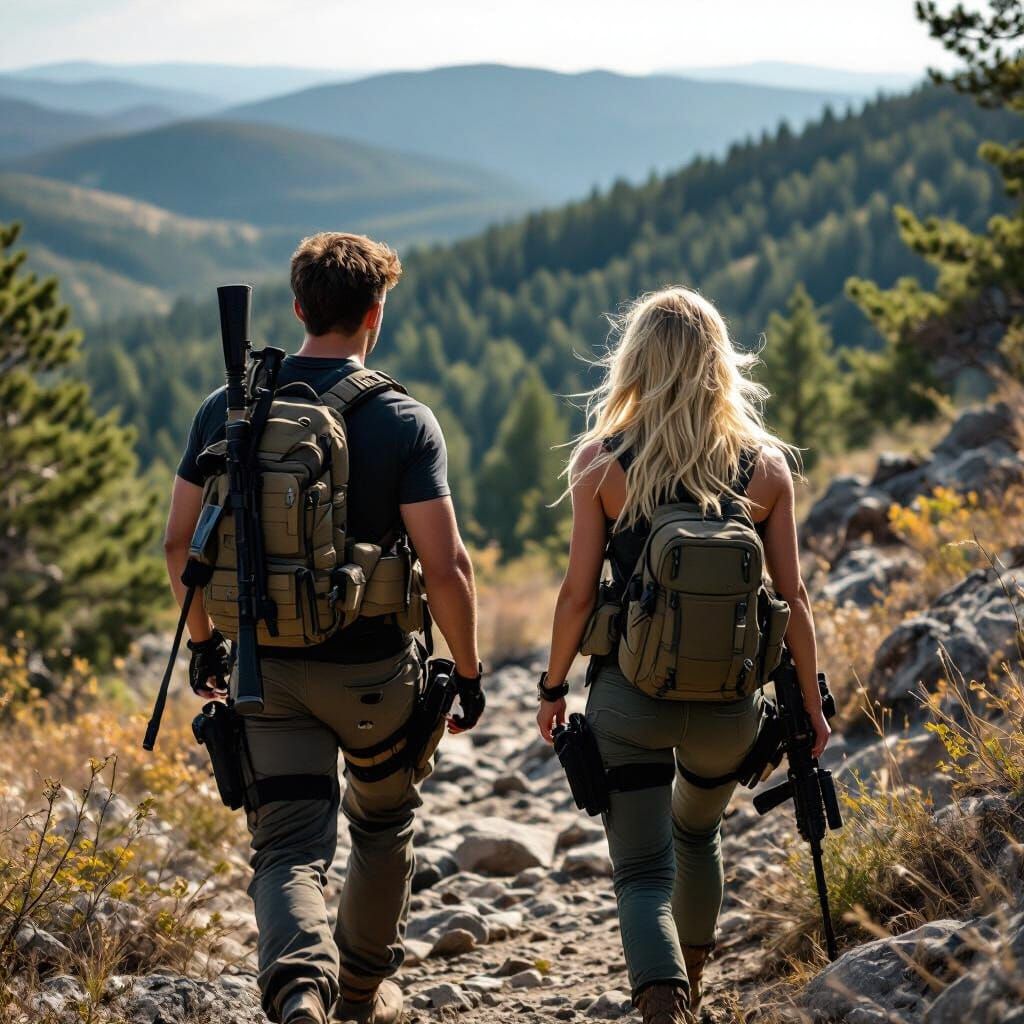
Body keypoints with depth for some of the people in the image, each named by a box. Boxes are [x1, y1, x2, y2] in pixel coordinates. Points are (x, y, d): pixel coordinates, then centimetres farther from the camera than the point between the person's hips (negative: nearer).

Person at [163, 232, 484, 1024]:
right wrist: (468, 671, -2)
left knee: (287, 847, 3)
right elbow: (445, 565, -16)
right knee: (384, 826, 23)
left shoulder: (229, 409, -1)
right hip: (374, 670, -1)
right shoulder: (404, 422, -12)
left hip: (267, 667, 2)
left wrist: (203, 642, 18)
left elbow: (180, 544, 4)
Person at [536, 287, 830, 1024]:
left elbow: (579, 592, -6)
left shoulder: (601, 461, -8)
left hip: (631, 693, -3)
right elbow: (792, 597, -1)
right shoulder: (766, 466, -4)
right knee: (698, 831, 30)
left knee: (644, 872, 5)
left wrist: (553, 687, 7)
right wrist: (811, 699, 10)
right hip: (729, 697, 3)